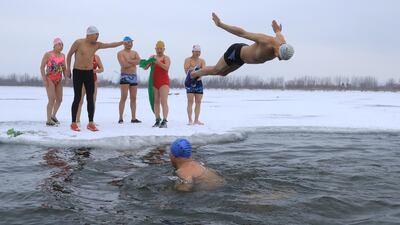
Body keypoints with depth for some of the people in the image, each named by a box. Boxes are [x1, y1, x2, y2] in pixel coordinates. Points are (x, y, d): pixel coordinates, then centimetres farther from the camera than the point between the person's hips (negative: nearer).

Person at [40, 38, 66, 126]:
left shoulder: (63, 56, 7)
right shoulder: (48, 54, -8)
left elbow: (64, 68, 14)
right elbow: (42, 67, -8)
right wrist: (44, 80, -15)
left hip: (58, 80, 6)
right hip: (49, 79, -6)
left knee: (59, 99, 7)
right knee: (52, 100, -12)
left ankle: (53, 116, 29)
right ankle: (48, 120, -5)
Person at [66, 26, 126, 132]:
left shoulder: (97, 45, 4)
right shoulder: (78, 42, -8)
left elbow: (111, 45, 3)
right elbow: (69, 54, 0)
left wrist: (123, 42, -5)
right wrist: (68, 69, -4)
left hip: (89, 73, 4)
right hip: (78, 72, -4)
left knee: (90, 98, 1)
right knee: (77, 98, -4)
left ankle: (91, 123, 4)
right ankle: (73, 123, 3)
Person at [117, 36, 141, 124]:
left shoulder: (135, 53, 16)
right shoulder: (121, 53, -1)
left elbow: (139, 61, -4)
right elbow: (124, 65, -16)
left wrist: (129, 61, -14)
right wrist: (134, 62, -4)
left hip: (134, 77, 6)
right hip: (125, 76, -6)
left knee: (133, 98, 4)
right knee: (124, 97, -11)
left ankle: (133, 118, 7)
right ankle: (121, 118, -10)